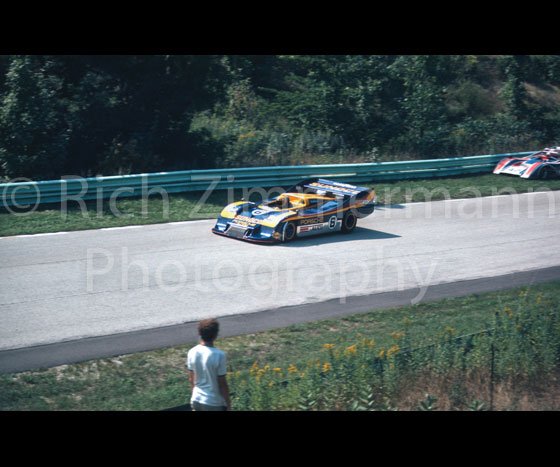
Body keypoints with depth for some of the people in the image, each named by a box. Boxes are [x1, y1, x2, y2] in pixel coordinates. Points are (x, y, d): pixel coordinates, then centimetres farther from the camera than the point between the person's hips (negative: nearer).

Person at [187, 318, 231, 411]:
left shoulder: (192, 353, -5)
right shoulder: (219, 355, -21)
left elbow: (192, 380, 6)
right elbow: (223, 384, -15)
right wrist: (228, 405, -3)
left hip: (196, 401, 5)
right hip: (215, 404, -5)